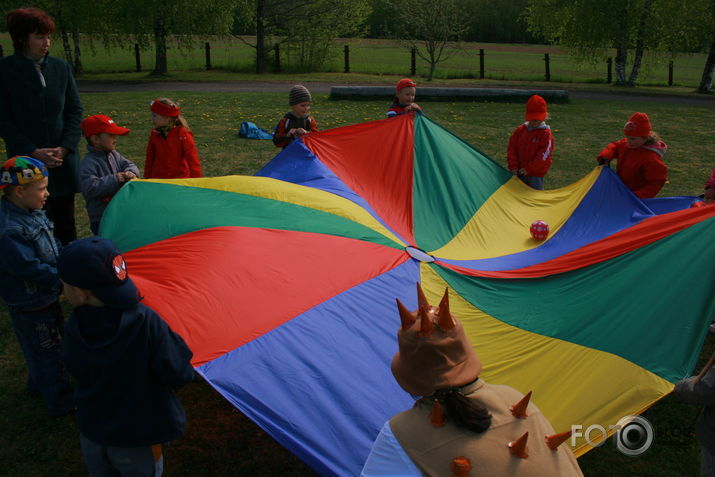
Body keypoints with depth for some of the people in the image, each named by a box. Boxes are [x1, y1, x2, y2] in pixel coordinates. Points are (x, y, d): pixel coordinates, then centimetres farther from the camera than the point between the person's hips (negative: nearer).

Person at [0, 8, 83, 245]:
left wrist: (65, 147, -6)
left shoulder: (61, 68, 4)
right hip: (25, 162, -2)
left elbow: (75, 111, 6)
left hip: (63, 162, 3)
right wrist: (33, 152, -12)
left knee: (65, 221, 10)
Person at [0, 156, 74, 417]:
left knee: (46, 345, 28)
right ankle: (62, 403, 27)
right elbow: (32, 270, -29)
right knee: (48, 353, 9)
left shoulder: (33, 214, -2)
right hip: (30, 307, -9)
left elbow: (54, 246, 10)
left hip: (46, 296, 9)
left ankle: (38, 382, 52)